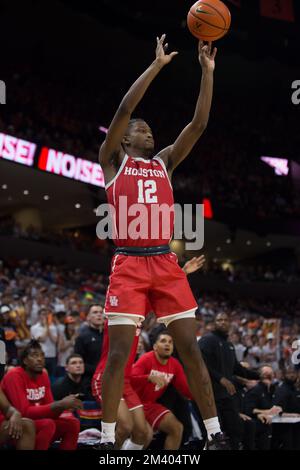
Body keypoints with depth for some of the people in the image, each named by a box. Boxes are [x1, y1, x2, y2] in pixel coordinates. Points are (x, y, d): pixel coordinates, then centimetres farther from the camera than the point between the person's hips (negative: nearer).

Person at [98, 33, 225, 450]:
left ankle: (216, 435, 5)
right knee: (118, 353, -7)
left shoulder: (164, 162, 19)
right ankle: (108, 440, 3)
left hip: (166, 264, 4)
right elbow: (124, 110, -6)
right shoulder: (113, 160, 8)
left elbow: (199, 124, 11)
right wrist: (157, 65, -5)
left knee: (191, 349, 1)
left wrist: (207, 71, 5)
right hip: (129, 264, -4)